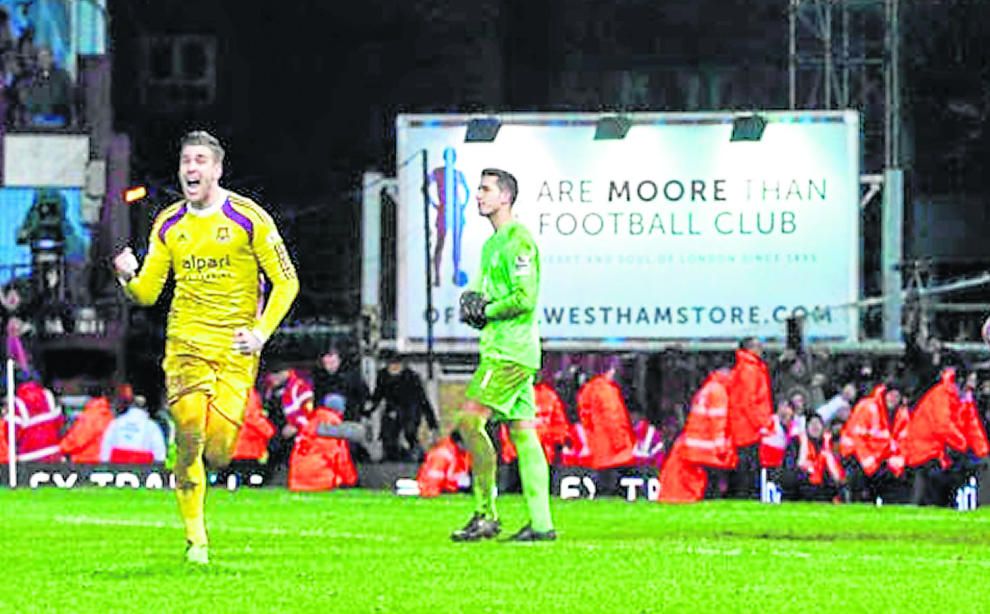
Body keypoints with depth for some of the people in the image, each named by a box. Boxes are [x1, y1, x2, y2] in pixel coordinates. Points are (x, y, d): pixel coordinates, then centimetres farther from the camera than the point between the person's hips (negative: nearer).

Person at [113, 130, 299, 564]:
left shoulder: (248, 219, -3)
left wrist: (261, 332, -10)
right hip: (186, 340, 2)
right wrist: (129, 278, -12)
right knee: (188, 436, -15)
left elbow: (286, 282, 1)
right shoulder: (169, 224, 8)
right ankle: (195, 536, -1)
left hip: (235, 346, -2)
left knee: (218, 452, -12)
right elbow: (148, 292, 11)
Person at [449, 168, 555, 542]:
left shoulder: (517, 239, -11)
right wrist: (472, 303, 4)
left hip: (510, 350, -10)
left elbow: (525, 297, -19)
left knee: (470, 421, -13)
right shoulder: (492, 243, 20)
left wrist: (486, 311, -11)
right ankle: (541, 523, 4)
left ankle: (486, 514, -12)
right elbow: (484, 294, 26)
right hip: (503, 351, 10)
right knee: (521, 431, 6)